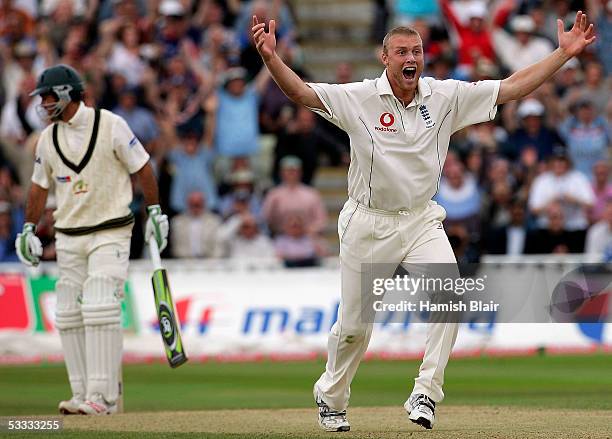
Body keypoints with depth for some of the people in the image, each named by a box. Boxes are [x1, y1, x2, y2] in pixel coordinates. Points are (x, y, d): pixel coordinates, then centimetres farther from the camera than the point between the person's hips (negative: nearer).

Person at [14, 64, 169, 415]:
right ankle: (82, 395, 8)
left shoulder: (110, 125, -8)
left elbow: (142, 166, -2)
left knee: (99, 308, -17)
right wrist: (29, 229, 14)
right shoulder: (48, 138, 8)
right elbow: (40, 185, 18)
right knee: (69, 316, 2)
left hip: (109, 234, -6)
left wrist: (155, 211, -4)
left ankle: (103, 396, -16)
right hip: (68, 238, 6)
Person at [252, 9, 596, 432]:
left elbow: (512, 87, -1)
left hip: (422, 220, 2)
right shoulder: (359, 98, -9)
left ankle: (426, 394, -18)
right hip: (368, 224, -2)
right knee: (354, 325, 6)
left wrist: (564, 53, -8)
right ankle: (331, 398, 32)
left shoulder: (446, 97, -2)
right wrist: (271, 58, -37)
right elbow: (302, 92, -19)